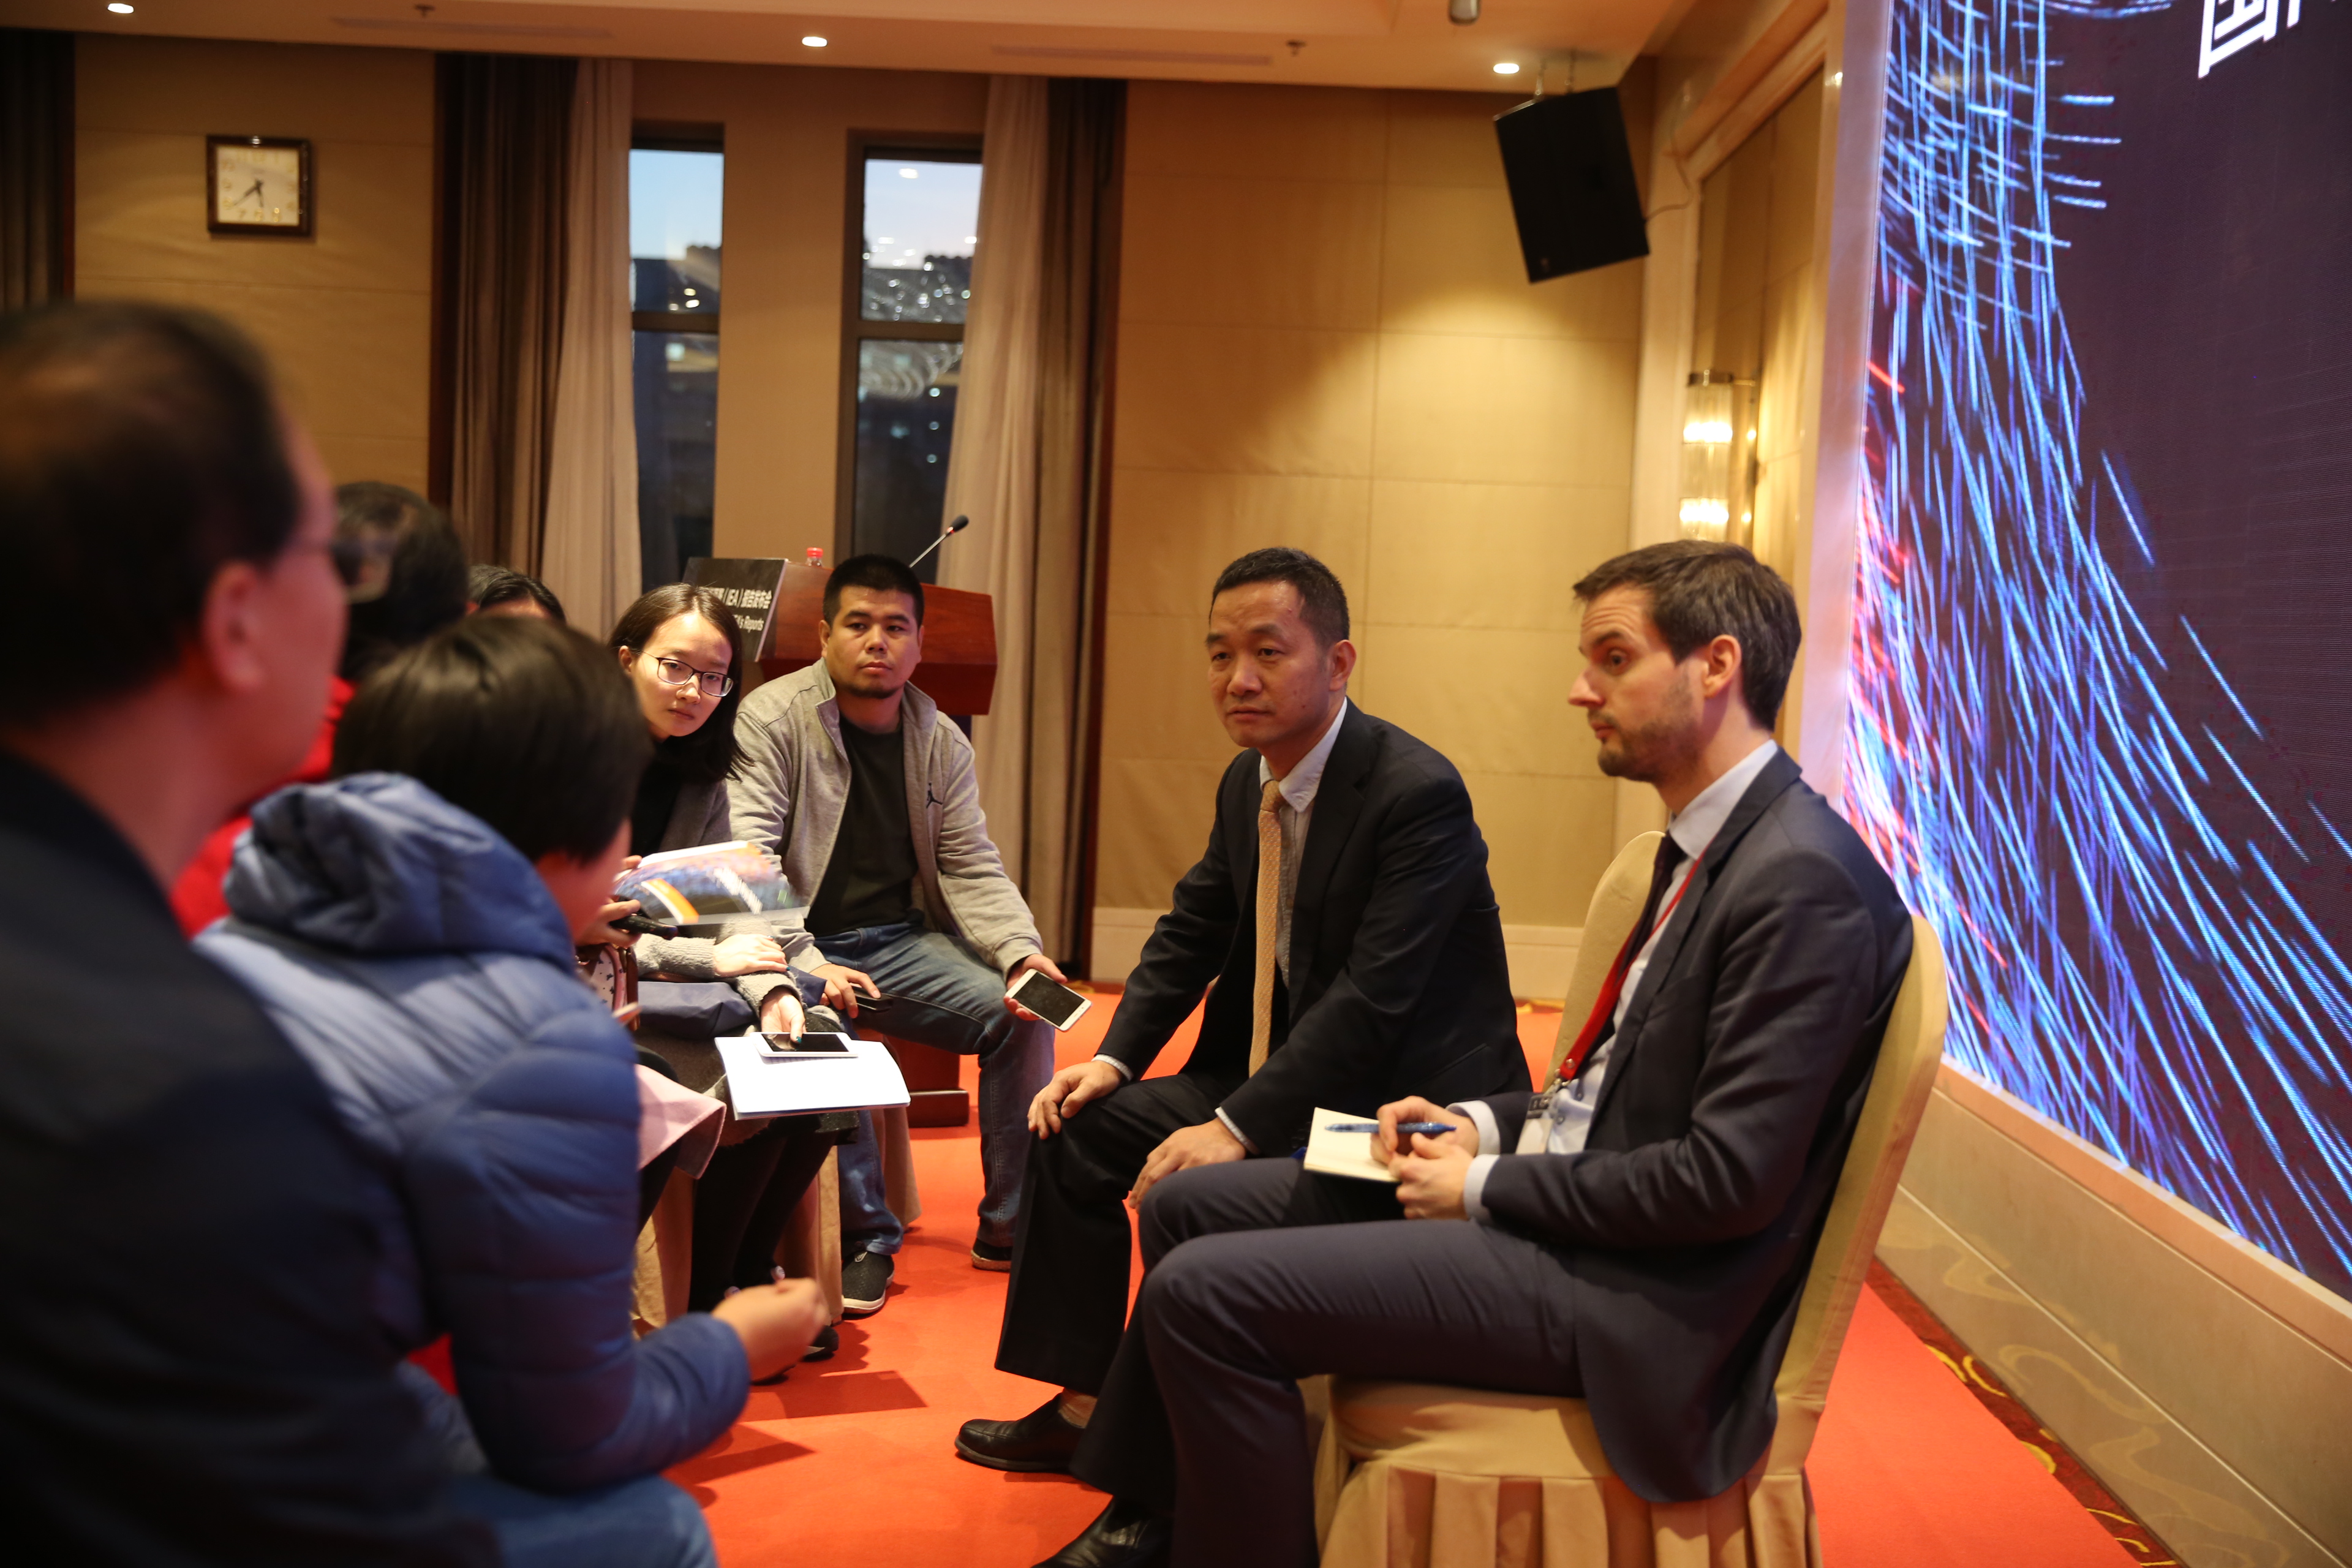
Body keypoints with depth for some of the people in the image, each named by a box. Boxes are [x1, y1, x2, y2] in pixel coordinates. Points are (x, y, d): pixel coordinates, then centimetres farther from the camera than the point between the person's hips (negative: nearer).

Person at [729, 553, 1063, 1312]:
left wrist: (1022, 952, -14)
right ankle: (866, 1237, -15)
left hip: (903, 940, 5)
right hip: (799, 943, -4)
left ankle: (1009, 1228, -1)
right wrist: (803, 967, -33)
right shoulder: (772, 719, -8)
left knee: (1023, 1013, -15)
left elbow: (972, 868, 6)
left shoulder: (941, 741, 7)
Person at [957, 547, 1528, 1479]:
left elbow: (1374, 1000, -27)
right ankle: (1084, 1406, 18)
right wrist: (1115, 1058, 2)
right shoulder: (1248, 783, 6)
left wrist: (1235, 1127, -30)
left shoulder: (1418, 793, -21)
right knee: (1077, 1130, 3)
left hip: (1405, 1104, -9)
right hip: (1275, 1068, 9)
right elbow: (1192, 929, 16)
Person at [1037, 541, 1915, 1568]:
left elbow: (1729, 1178, -23)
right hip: (1560, 1199, 10)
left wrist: (1485, 1189, -14)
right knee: (1189, 1206, 11)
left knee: (1204, 1290, -18)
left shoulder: (1805, 879, -20)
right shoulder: (1708, 845, 11)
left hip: (1626, 1288, -10)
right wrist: (1483, 1126, 3)